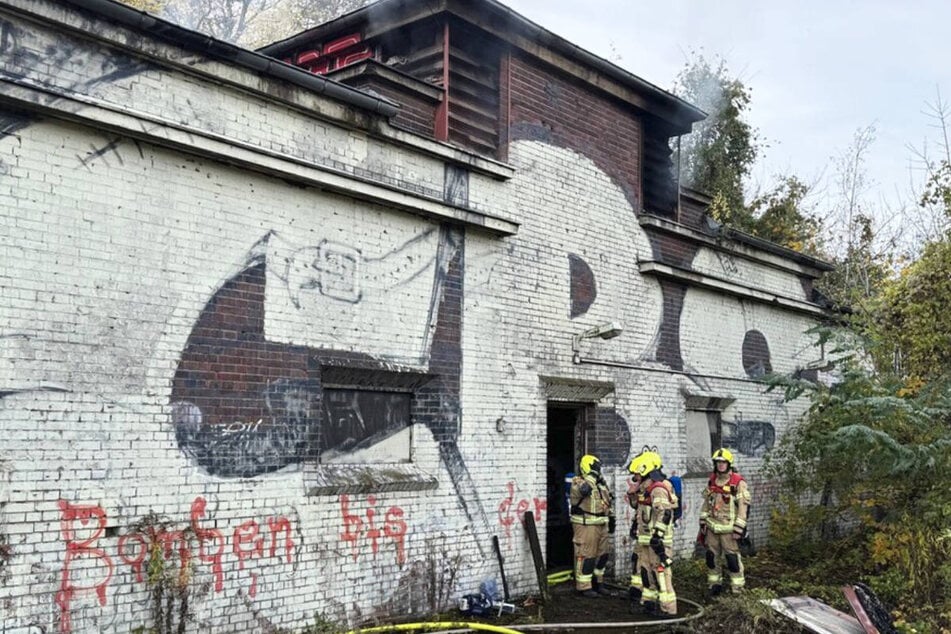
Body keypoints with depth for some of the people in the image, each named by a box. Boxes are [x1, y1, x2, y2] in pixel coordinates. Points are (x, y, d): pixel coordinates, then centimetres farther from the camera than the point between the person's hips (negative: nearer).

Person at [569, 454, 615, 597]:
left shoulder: (601, 483, 14)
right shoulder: (578, 482, -11)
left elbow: (609, 501, 23)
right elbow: (584, 489, -34)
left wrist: (611, 518, 21)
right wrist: (592, 474, -25)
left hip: (602, 525, 8)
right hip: (585, 525, -8)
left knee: (602, 555, 14)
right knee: (586, 556, -4)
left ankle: (597, 582, 27)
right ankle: (584, 587, 4)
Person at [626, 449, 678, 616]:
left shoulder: (658, 489, -17)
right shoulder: (645, 488, 14)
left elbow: (664, 513, -26)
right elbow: (637, 507, 30)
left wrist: (657, 534, -28)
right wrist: (632, 493, 14)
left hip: (657, 540, -10)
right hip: (644, 540, 10)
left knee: (660, 572, -7)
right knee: (644, 570, 16)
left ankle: (668, 608, -2)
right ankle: (648, 602, 27)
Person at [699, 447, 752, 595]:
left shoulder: (738, 482, -11)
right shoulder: (712, 480, 8)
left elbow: (744, 506, -12)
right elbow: (706, 502, 15)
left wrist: (739, 528, -15)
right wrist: (703, 521, 11)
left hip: (729, 527, -6)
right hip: (712, 526, 6)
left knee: (732, 557, -4)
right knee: (711, 556, 10)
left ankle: (737, 587, 7)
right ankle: (714, 583, 24)